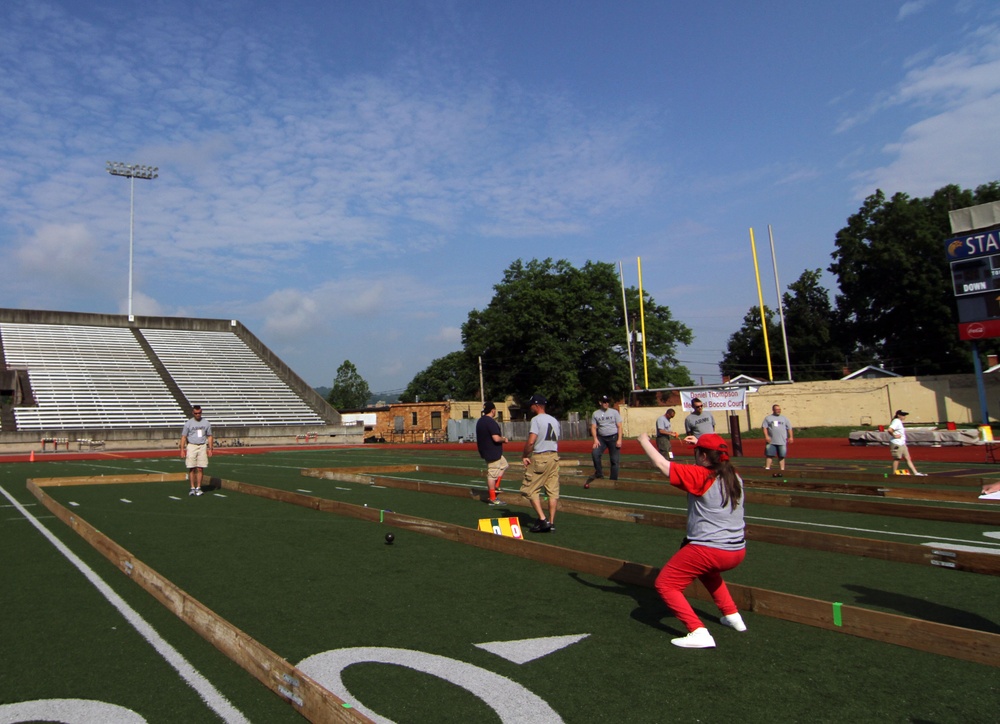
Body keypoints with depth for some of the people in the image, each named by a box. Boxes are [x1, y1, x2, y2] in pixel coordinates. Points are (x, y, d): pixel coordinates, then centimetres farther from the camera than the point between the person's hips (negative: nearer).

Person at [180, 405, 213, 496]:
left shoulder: (206, 423, 8)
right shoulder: (188, 423, 2)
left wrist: (210, 449, 5)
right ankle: (192, 488, 5)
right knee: (191, 468, -2)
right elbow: (183, 437, 2)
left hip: (202, 447, 1)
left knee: (200, 468, 0)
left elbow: (209, 436, 13)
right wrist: (182, 449, -7)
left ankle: (198, 487, 7)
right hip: (191, 446, -1)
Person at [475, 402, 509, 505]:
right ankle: (493, 499, 4)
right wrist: (504, 439, -8)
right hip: (493, 453, -10)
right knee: (492, 474, -3)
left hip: (485, 450, 10)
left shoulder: (480, 421, 9)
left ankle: (496, 487, 23)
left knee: (504, 464, 24)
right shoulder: (491, 422, -21)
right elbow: (496, 438, -28)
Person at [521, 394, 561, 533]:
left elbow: (531, 442, -17)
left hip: (539, 457, -7)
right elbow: (557, 440, 13)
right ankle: (551, 523, 9)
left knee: (530, 489, 1)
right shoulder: (555, 420, 14)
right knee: (553, 491, 7)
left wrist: (524, 456, -6)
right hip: (554, 456, 7)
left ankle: (543, 520, -6)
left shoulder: (536, 419, -10)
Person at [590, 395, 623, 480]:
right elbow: (593, 427, 4)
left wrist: (619, 439, -10)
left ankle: (613, 479, 10)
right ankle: (599, 472, -3)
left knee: (614, 460, 1)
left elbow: (619, 426, 0)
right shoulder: (595, 414, 5)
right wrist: (595, 439, -10)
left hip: (613, 438, -1)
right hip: (601, 438, 1)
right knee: (595, 453, -21)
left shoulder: (614, 412, 1)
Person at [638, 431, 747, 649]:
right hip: (738, 552, 8)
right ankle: (732, 615, 36)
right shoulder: (735, 477, 6)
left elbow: (662, 464, -8)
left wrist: (644, 441, 5)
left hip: (707, 549, -8)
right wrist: (701, 444, 31)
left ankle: (698, 633, -9)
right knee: (706, 569, 39)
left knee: (665, 584, 4)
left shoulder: (699, 475, -12)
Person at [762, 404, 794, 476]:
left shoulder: (784, 418, 13)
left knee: (781, 456, 5)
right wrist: (766, 436, -11)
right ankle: (767, 469, -1)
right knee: (769, 455, -3)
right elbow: (764, 427, 2)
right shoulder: (768, 418, 8)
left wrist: (791, 437, 1)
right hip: (771, 441, -1)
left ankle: (782, 470, 9)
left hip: (782, 442, 1)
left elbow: (789, 428, 11)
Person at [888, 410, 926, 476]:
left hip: (902, 444, 10)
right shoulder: (896, 421, -15)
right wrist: (894, 436, -18)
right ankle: (894, 473, 5)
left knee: (908, 458, 9)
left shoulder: (900, 422, 17)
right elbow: (889, 430, -30)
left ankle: (915, 472, 11)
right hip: (896, 444, -10)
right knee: (897, 458, -3)